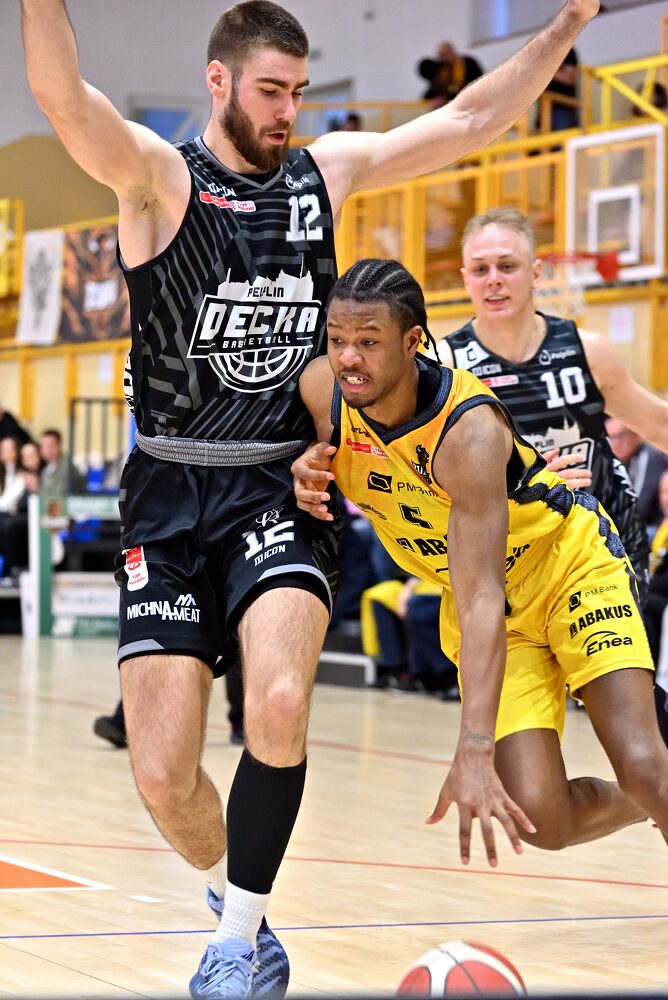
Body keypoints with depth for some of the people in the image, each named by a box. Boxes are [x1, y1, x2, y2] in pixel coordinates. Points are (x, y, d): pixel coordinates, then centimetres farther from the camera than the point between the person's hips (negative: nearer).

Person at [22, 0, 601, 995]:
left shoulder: (328, 171, 9)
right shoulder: (158, 177, -4)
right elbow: (63, 95, -23)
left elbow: (471, 119, 15)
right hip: (172, 499, -2)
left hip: (281, 490, 2)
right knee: (162, 777, -6)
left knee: (280, 703, -26)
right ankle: (236, 900, 26)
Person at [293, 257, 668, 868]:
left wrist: (474, 752, -50)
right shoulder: (322, 388, -18)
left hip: (572, 562, -4)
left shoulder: (471, 432, -34)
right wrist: (305, 473, -17)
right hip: (476, 595, 4)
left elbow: (482, 601, -41)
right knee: (538, 817, -11)